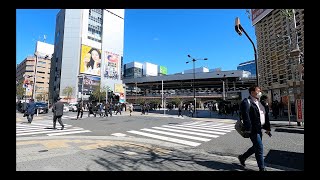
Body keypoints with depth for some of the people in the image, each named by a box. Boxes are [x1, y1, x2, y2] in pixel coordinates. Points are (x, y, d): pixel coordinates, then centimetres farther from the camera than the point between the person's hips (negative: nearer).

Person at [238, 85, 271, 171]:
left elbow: (265, 115, 18)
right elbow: (245, 116, -23)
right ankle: (262, 168, 16)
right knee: (260, 148, -1)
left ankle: (242, 157, 36)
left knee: (256, 147, 18)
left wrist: (267, 128, 14)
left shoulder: (259, 102, 16)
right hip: (253, 129, -9)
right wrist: (248, 129, -27)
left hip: (259, 129, 9)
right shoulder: (246, 102, -14)